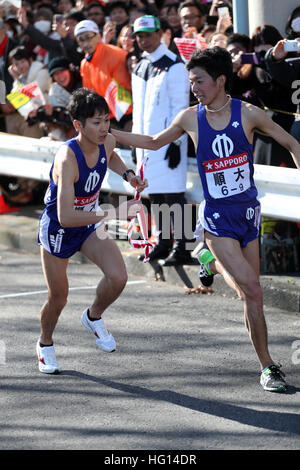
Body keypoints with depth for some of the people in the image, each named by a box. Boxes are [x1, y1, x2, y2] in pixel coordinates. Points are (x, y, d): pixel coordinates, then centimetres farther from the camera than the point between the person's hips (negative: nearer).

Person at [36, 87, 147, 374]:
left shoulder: (107, 142, -15)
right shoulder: (67, 159, -36)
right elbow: (65, 217, -42)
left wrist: (127, 174, -3)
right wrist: (113, 214, -45)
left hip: (90, 223, 5)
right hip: (57, 229, -5)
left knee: (118, 278, -16)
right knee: (58, 299, 8)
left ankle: (93, 317, 15)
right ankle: (45, 345, 39)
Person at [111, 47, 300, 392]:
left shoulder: (248, 113, -6)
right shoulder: (190, 118, -2)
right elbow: (154, 142, 16)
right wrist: (106, 133, 11)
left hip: (247, 211, 2)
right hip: (217, 217, -2)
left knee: (251, 294, 5)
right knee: (252, 289, -15)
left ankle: (213, 262, 36)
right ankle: (267, 367, -6)